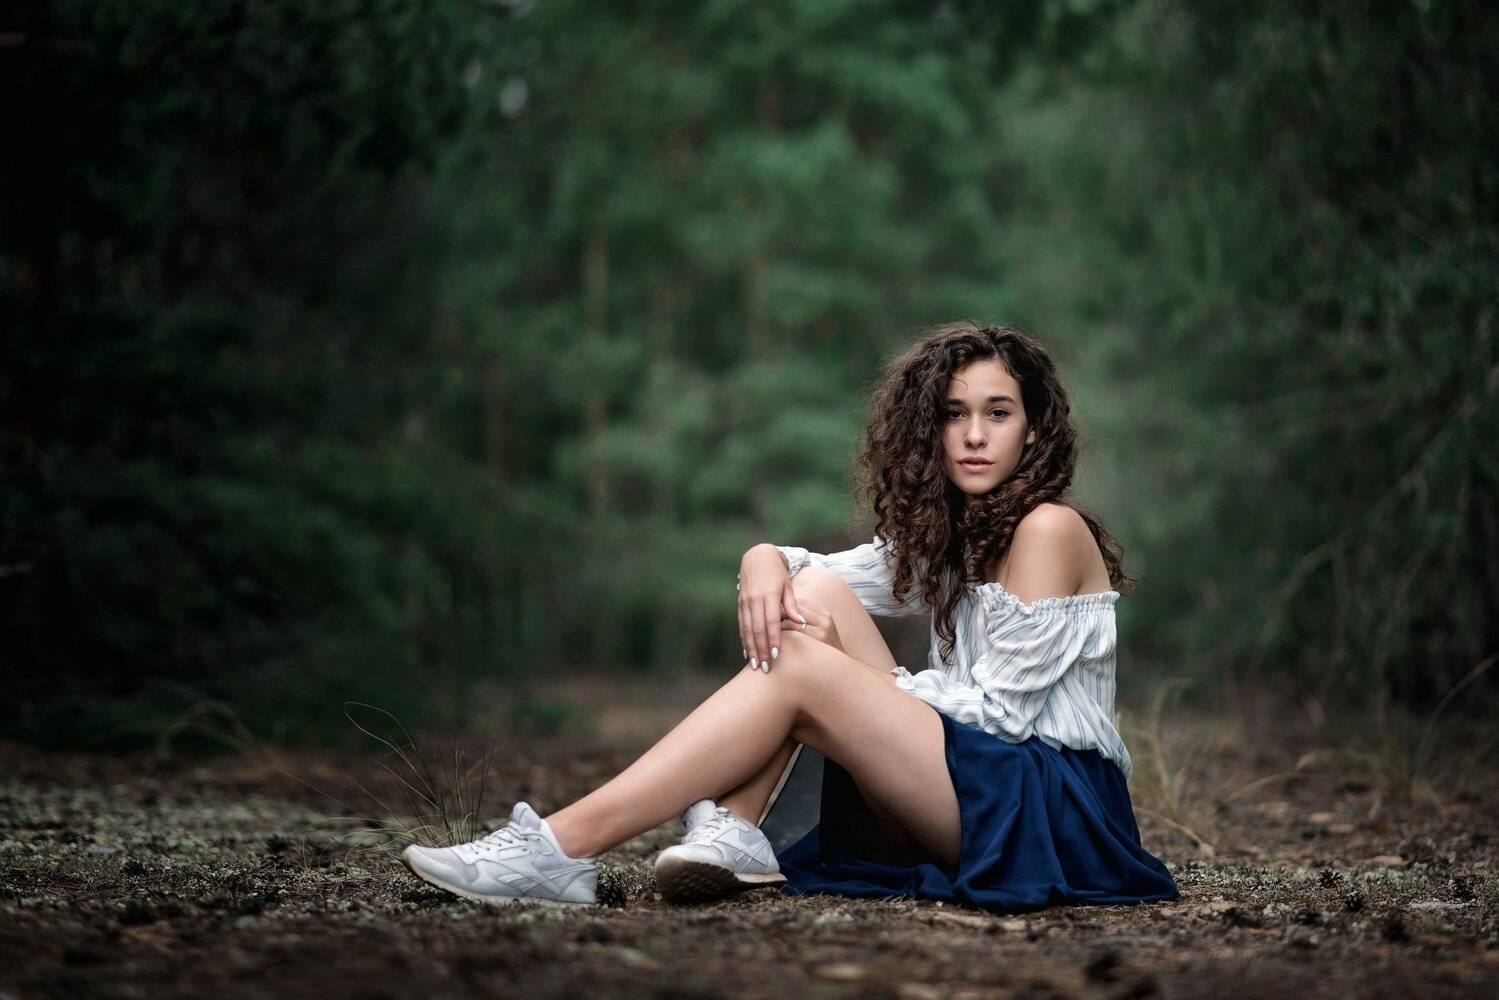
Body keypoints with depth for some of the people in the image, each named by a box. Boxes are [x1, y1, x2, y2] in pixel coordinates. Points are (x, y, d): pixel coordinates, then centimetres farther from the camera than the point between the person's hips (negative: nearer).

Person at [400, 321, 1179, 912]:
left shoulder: (1049, 529, -8)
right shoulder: (945, 538, 16)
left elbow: (1002, 708, -12)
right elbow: (781, 563, 12)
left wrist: (856, 676, -9)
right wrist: (767, 563, -12)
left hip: (1053, 809, -7)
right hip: (976, 796, 8)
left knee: (803, 670, -22)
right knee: (812, 593, -6)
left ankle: (567, 849, -28)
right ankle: (731, 831, -21)